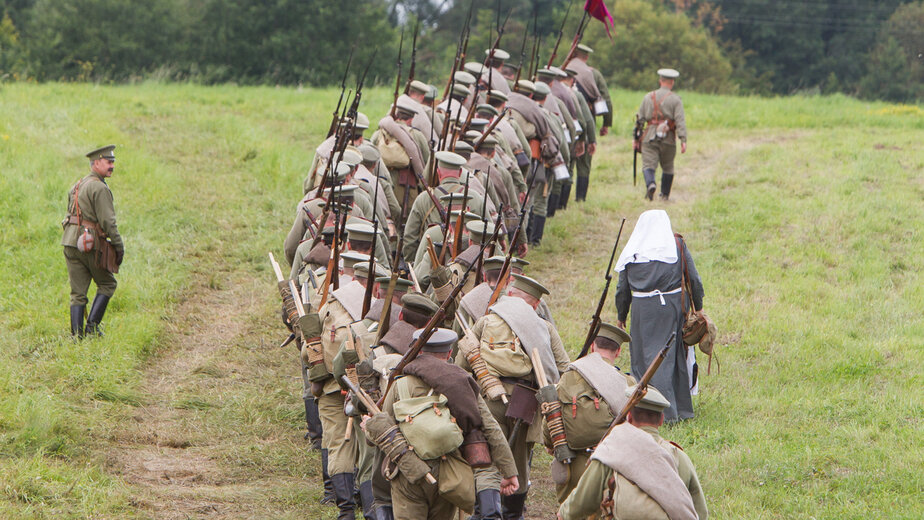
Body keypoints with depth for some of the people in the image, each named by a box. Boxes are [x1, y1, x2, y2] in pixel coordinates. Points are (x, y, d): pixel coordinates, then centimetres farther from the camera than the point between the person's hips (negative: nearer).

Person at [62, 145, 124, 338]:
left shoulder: (77, 186, 17)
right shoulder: (99, 188, -12)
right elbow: (108, 221, -17)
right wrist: (119, 246, -10)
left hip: (70, 242, 7)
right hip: (91, 243, -7)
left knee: (78, 292, 8)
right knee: (107, 284, 11)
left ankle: (77, 334, 3)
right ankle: (92, 326, 2)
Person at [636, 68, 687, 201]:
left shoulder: (648, 97, 9)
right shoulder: (675, 99, 0)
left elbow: (640, 119, 10)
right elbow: (680, 120, -10)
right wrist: (683, 140, -15)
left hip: (649, 137, 1)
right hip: (668, 138, -1)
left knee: (648, 165, -6)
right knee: (667, 167, 16)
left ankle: (650, 184, -34)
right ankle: (665, 194, 21)